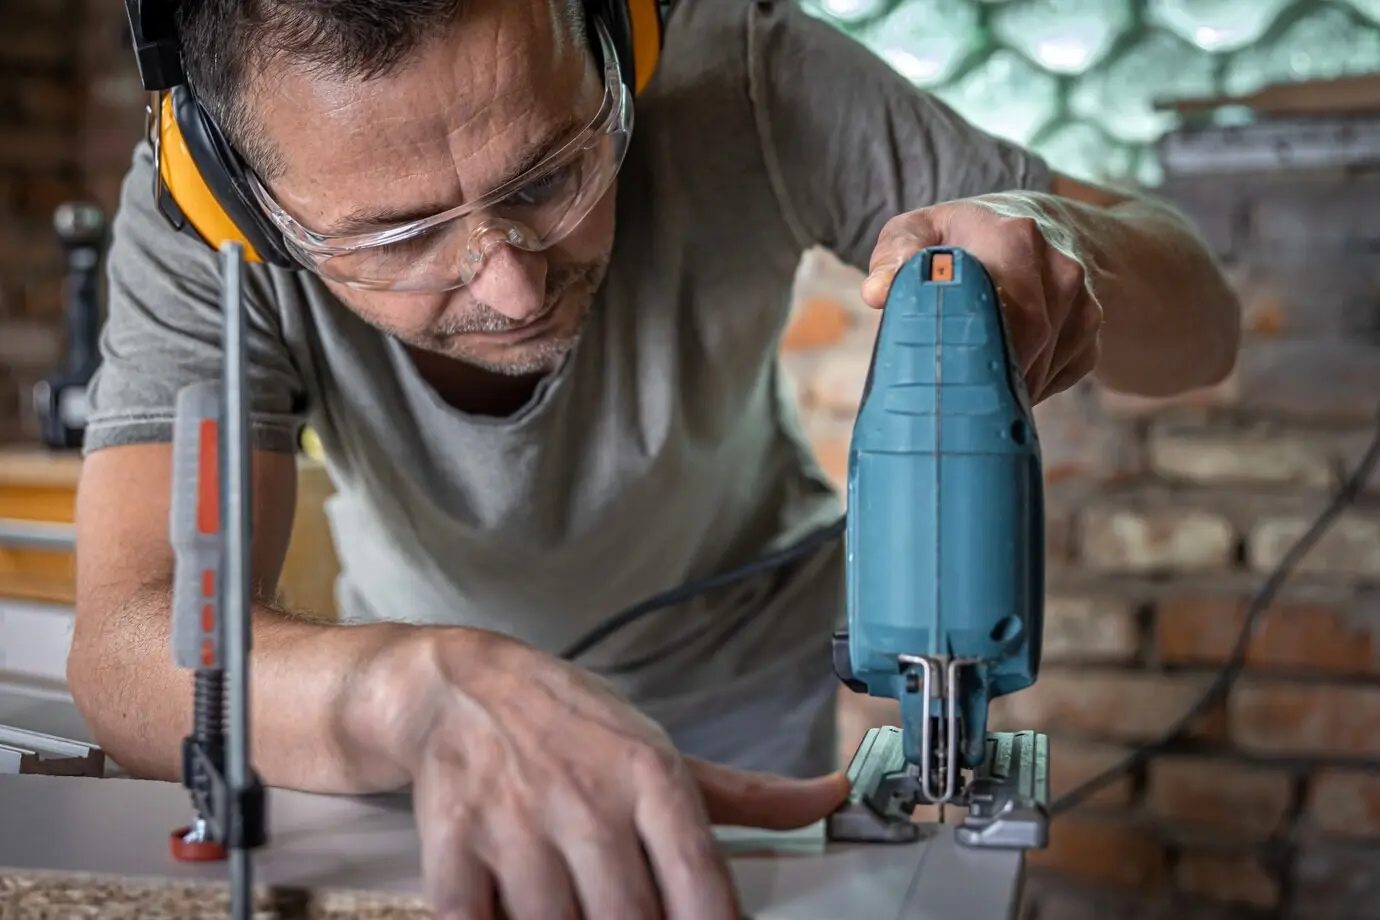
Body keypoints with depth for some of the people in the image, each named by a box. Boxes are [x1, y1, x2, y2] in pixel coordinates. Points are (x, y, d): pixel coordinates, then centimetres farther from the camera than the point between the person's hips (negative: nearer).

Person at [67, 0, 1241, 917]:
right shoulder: (189, 229, -31)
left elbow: (1199, 323, -24)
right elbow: (131, 649, -42)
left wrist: (1053, 243, -46)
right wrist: (432, 688, -62)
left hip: (743, 667, 0)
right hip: (414, 656, 0)